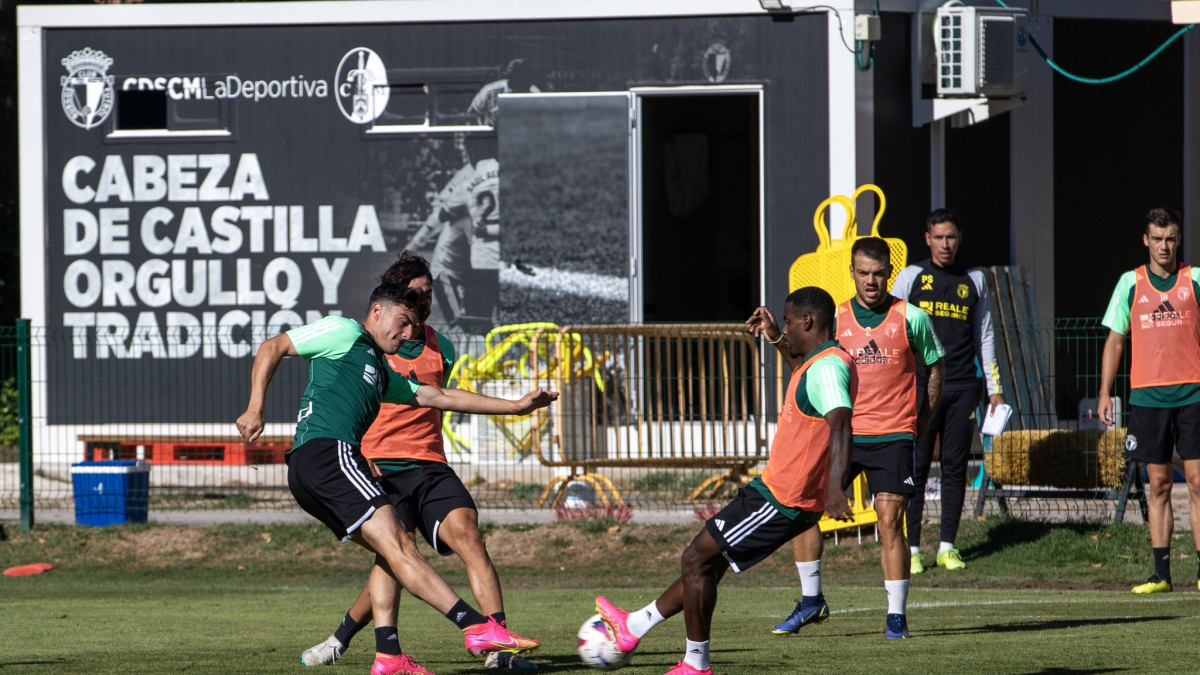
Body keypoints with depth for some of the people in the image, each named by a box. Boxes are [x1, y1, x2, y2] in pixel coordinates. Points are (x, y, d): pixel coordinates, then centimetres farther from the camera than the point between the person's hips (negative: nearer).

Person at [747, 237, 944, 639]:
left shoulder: (911, 318, 1)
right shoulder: (835, 319, 6)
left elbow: (935, 367, 11)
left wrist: (923, 419, 4)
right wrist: (776, 338, -5)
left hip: (893, 436, -3)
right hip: (843, 433, 3)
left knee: (889, 519, -10)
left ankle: (896, 616, -1)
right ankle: (811, 600, 10)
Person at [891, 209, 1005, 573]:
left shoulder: (973, 280, 13)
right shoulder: (912, 277, 4)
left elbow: (984, 337, 17)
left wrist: (994, 388, 13)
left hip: (963, 388, 3)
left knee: (955, 466, 3)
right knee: (916, 467, -5)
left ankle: (948, 546, 9)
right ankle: (911, 547, -1)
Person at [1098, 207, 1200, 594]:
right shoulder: (1130, 283, 7)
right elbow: (1114, 340, 10)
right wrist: (1105, 394, 4)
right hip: (1147, 397, 1)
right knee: (1159, 485, 3)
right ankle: (1161, 574, 6)